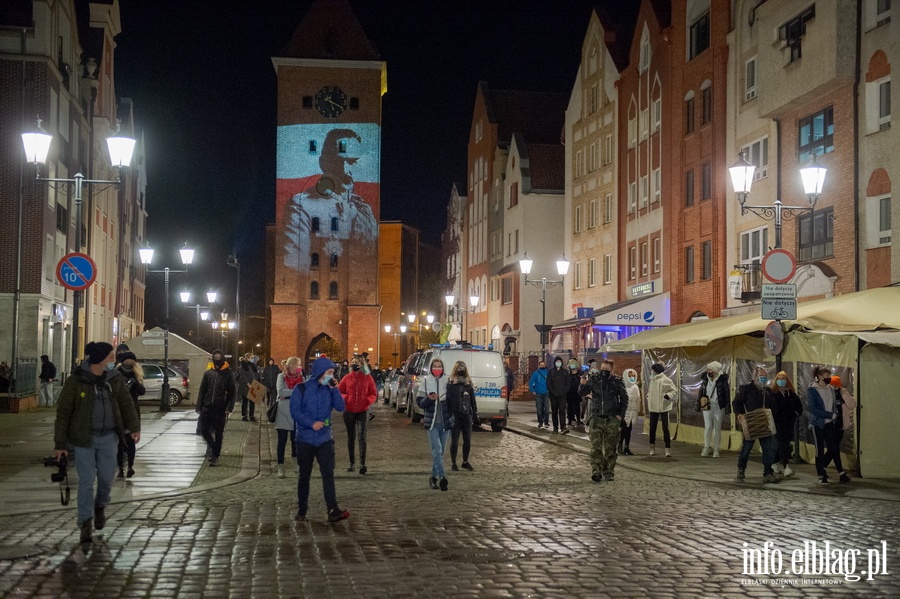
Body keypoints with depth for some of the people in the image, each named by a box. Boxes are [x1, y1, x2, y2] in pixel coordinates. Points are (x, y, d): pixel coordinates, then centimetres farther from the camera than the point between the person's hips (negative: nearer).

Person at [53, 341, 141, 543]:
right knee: (86, 480, -2)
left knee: (107, 477, 8)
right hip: (84, 438, -3)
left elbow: (126, 403, 3)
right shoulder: (76, 381, -10)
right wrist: (60, 443, -5)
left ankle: (100, 506, 38)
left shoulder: (115, 379, 1)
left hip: (108, 437, 3)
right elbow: (63, 412, -5)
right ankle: (86, 523, 9)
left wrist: (134, 427, -14)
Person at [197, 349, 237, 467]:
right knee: (204, 430, -1)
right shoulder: (208, 373, 7)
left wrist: (229, 408, -12)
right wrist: (199, 407, 2)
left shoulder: (228, 374, -1)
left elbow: (232, 392, -3)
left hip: (220, 409, -3)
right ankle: (215, 449, 20)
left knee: (218, 434, 4)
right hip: (207, 408, 3)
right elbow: (202, 391, 8)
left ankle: (215, 457, 13)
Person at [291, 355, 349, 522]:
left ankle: (333, 510, -14)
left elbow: (341, 407, -4)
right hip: (305, 438, -2)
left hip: (325, 439, 2)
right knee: (304, 474, 9)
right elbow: (295, 411, -10)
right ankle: (302, 509, 21)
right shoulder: (301, 389, -5)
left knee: (328, 473, -9)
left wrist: (335, 389, -13)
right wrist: (311, 423, -22)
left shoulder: (329, 390, 5)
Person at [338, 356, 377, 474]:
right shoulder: (347, 378, 2)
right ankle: (352, 463, 21)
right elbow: (339, 392, 8)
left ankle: (362, 464, -15)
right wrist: (345, 398, -13)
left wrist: (368, 400, -17)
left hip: (363, 411, -2)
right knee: (351, 437, 11)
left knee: (362, 436, -12)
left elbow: (374, 394, 4)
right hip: (349, 411, 2)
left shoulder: (367, 378, 0)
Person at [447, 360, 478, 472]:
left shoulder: (468, 384, 10)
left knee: (467, 440, 7)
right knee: (454, 440, 2)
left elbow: (472, 400, 15)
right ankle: (453, 463, 12)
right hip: (455, 415, -4)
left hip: (466, 415, 4)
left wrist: (475, 414, 11)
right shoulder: (450, 383, -3)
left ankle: (465, 461, 22)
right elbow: (447, 399, -7)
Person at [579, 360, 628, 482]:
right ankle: (596, 471, -13)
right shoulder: (593, 380, 1)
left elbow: (624, 398, 8)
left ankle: (609, 472, 15)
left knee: (610, 448, 6)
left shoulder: (617, 382, 1)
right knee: (596, 446, -10)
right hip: (596, 418, 0)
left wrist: (621, 414, 0)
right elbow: (582, 393, 1)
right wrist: (583, 384, -20)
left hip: (612, 420, 0)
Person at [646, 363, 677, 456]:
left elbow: (674, 390, -6)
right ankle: (652, 448, 20)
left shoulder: (666, 380, -8)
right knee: (652, 428, 8)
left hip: (663, 407, -6)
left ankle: (668, 449, -5)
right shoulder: (652, 380, 11)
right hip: (653, 407, 6)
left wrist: (668, 396, -21)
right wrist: (648, 396, 9)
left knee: (665, 428, -7)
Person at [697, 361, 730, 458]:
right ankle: (706, 447, 10)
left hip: (719, 407, -2)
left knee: (717, 428, 5)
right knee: (708, 427, -4)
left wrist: (727, 408, -8)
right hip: (707, 406, 2)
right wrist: (699, 404, 12)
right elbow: (701, 391, 12)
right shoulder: (705, 379, 2)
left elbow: (727, 394, -6)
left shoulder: (722, 380, -9)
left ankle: (716, 449, 13)